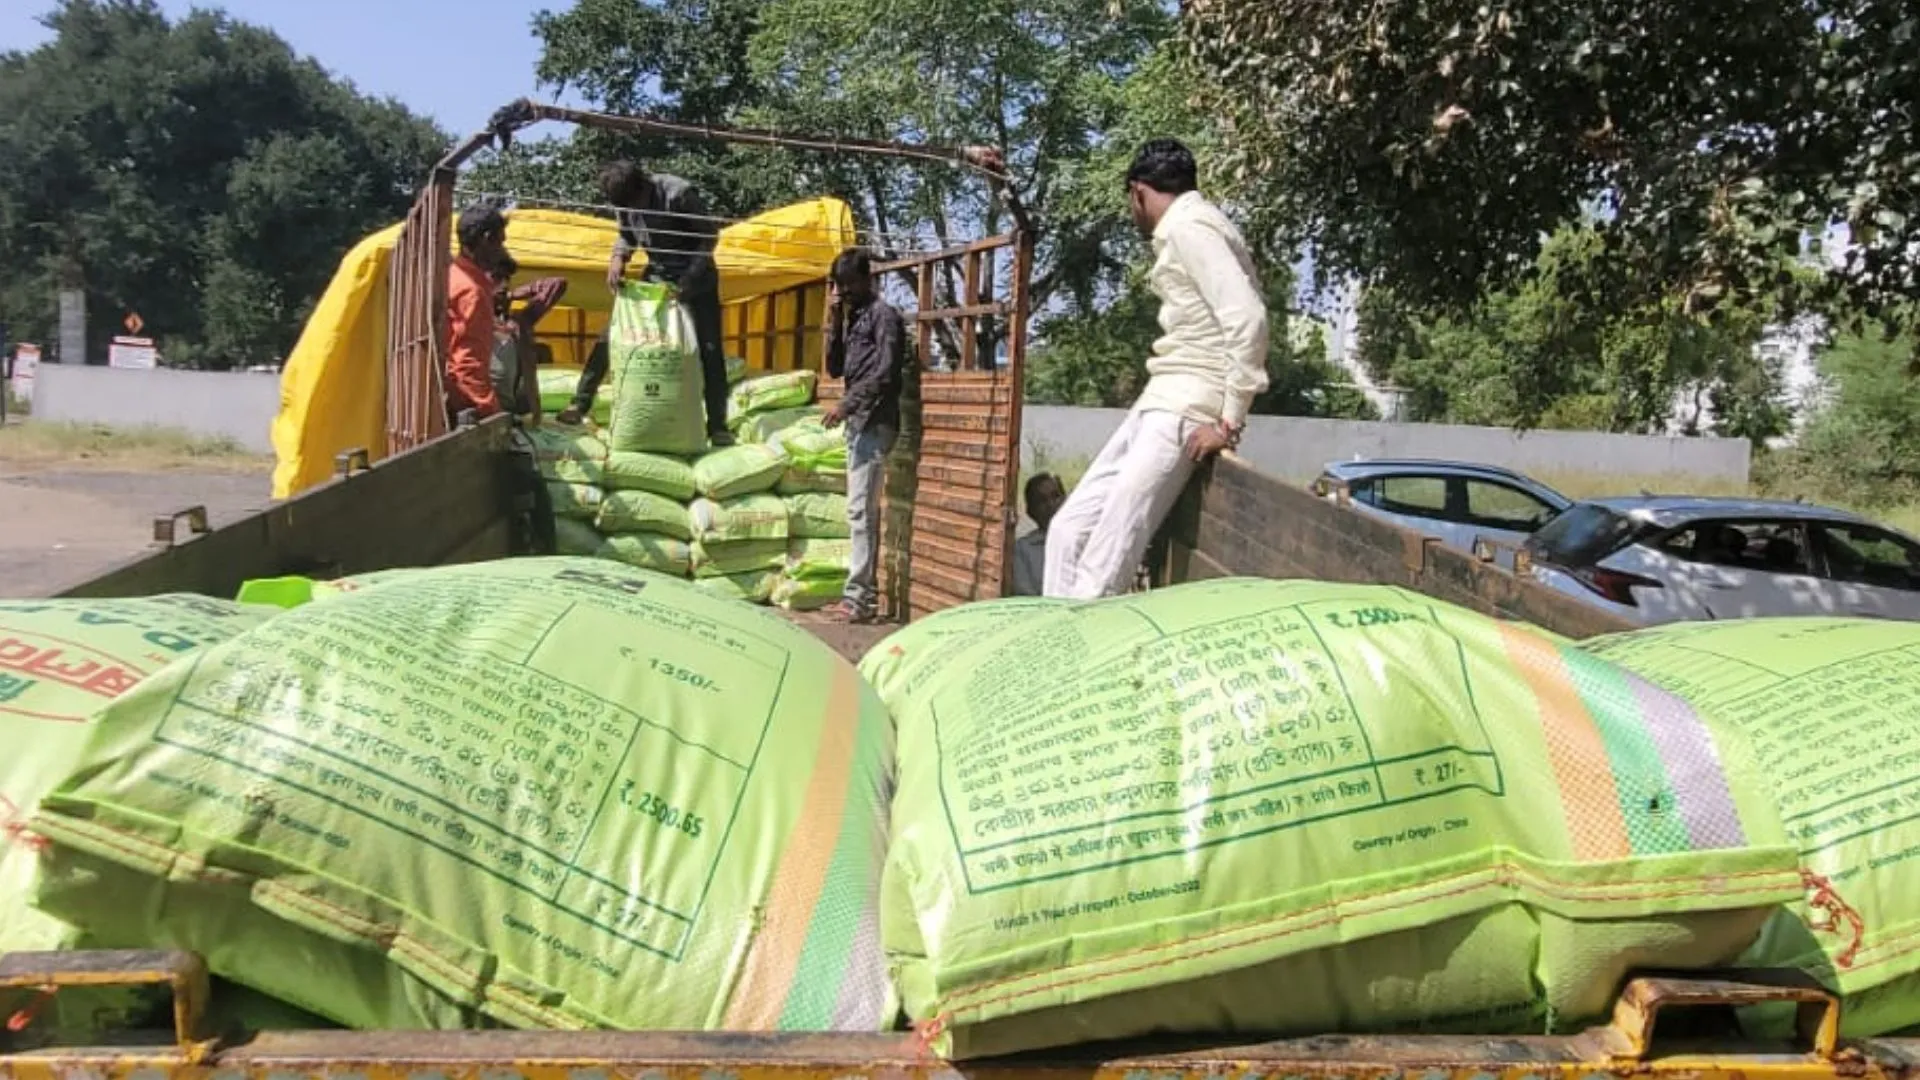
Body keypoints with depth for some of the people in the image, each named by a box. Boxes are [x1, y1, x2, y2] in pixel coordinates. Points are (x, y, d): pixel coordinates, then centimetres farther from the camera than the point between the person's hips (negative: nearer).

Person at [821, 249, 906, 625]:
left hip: (874, 422, -9)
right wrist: (834, 322, 7)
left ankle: (858, 596, -14)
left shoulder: (884, 314, -6)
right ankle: (866, 592, 12)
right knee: (864, 511, 9)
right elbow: (835, 369, 16)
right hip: (858, 423, 9)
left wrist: (846, 403, -18)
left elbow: (886, 372, -16)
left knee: (860, 510, -13)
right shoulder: (853, 318, 19)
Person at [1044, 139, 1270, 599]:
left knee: (1106, 558, -14)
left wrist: (1230, 420, -18)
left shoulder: (1190, 227, -10)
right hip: (1163, 402, 10)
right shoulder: (1187, 228, 19)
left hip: (1187, 408, -10)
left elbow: (1248, 319, -22)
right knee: (1070, 528, 8)